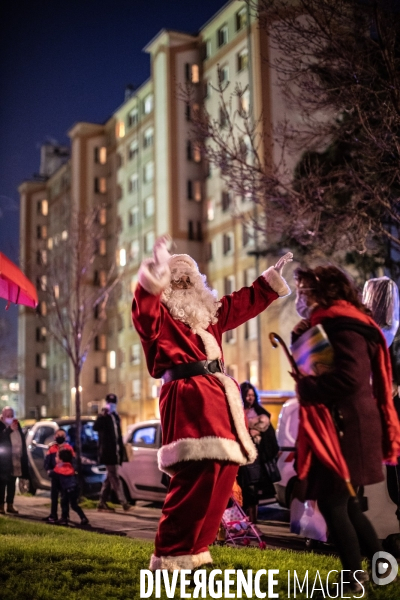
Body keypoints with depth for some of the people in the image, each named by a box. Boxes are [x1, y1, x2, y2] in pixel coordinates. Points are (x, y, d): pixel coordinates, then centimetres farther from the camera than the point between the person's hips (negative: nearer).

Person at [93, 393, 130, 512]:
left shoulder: (116, 417, 17)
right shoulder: (103, 417, -6)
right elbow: (95, 427, -27)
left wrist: (122, 451, 17)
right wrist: (103, 415, -33)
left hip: (115, 452, 8)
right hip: (108, 453, -8)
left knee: (109, 478, 12)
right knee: (115, 478, -9)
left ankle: (102, 503, 18)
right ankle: (124, 502, -11)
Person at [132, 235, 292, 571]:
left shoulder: (210, 313, 24)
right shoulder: (160, 316, 1)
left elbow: (243, 304, 36)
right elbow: (143, 313, -22)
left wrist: (272, 277, 39)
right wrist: (154, 274, -37)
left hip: (220, 397, 9)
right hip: (188, 399, -9)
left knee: (224, 474, 8)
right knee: (197, 477, -18)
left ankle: (193, 551, 18)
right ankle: (169, 558, -11)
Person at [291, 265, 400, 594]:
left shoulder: (342, 323, -14)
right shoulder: (328, 324, 18)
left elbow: (349, 376, -25)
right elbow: (309, 368, 20)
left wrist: (306, 388, -14)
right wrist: (300, 340, 7)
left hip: (347, 426, -10)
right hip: (339, 424, 10)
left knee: (331, 502, -6)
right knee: (344, 502, 15)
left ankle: (354, 580, 4)